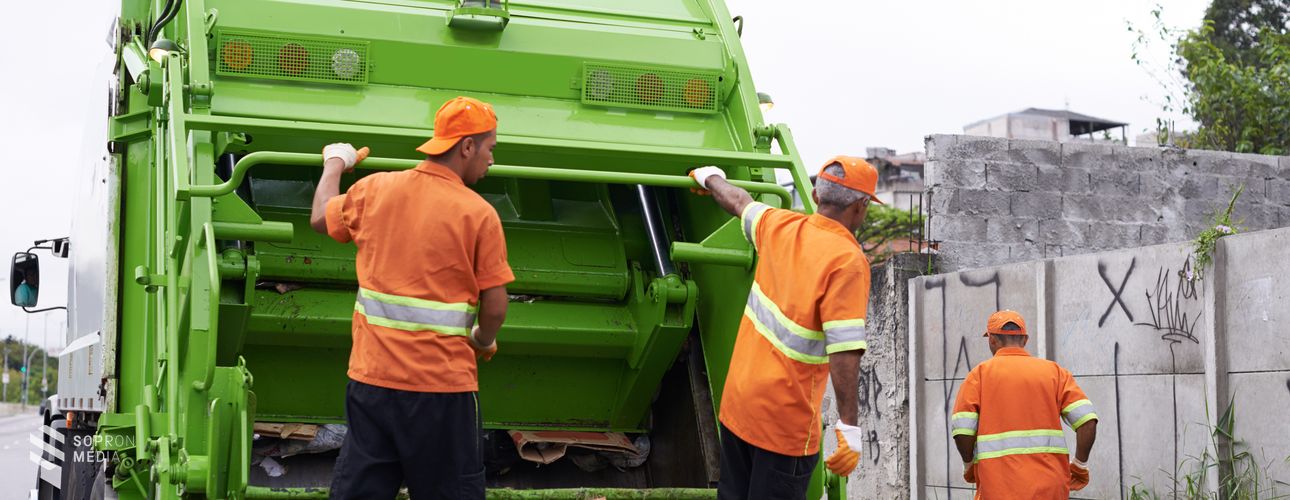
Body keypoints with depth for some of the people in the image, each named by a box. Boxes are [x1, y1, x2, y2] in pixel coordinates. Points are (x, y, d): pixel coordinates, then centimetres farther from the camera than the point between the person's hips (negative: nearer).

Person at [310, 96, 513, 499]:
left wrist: (334, 164, 39)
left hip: (371, 374, 4)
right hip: (442, 383, -4)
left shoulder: (374, 189, 2)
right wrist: (484, 341, 14)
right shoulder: (479, 214, -10)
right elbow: (495, 307, -8)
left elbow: (321, 219, 22)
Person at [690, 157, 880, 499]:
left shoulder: (778, 227, 2)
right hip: (786, 417, -7)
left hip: (736, 401, 7)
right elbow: (844, 349, -25)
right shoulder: (848, 261, -18)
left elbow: (739, 203, 24)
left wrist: (711, 178, 46)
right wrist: (849, 426, -24)